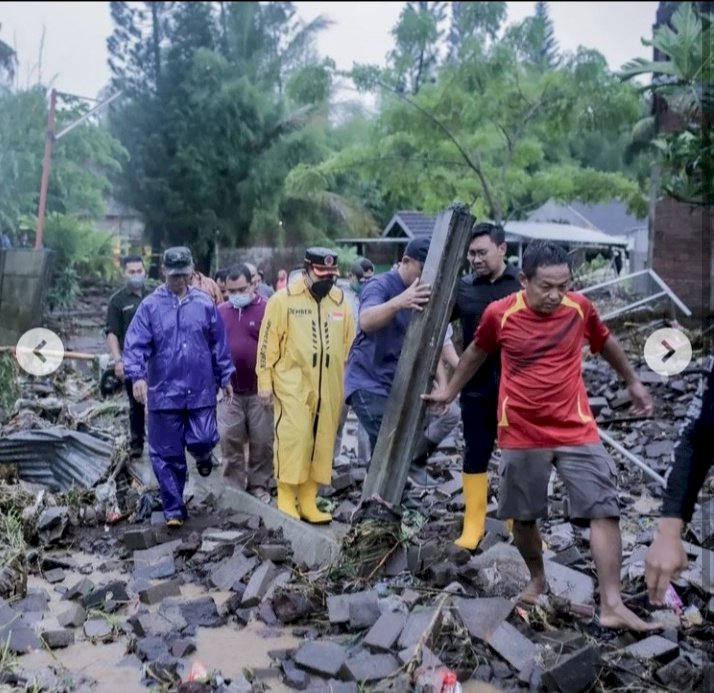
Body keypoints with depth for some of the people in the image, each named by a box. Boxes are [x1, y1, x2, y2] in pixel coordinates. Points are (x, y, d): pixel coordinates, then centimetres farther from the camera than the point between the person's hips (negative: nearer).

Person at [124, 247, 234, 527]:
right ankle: (174, 510, 19)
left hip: (201, 391, 1)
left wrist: (225, 377, 12)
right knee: (167, 455, 5)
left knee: (203, 440, -6)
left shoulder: (205, 303, 3)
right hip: (164, 392, 0)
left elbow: (219, 344, 9)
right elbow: (135, 344, -8)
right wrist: (137, 375, -22)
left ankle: (203, 455, 33)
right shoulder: (150, 306, -2)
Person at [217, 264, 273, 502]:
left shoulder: (267, 309, -6)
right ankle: (234, 486, 15)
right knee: (229, 439, 3)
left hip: (260, 390, -3)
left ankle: (259, 485, 20)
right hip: (229, 390, 3)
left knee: (262, 441, 5)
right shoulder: (220, 312, 7)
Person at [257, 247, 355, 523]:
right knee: (293, 438, -11)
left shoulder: (341, 301, 8)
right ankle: (286, 499, 3)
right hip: (293, 384, -4)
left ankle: (308, 501, 17)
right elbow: (268, 343, -4)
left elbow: (350, 345, 15)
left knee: (322, 443, 7)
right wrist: (265, 382, -5)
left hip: (329, 387, 4)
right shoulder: (283, 299, -5)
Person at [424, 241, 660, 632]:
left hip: (576, 432, 1)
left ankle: (612, 606, -2)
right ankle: (537, 580, 37)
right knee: (523, 516, 12)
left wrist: (633, 384, 25)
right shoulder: (499, 314, -10)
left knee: (604, 511, -7)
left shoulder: (580, 308, -5)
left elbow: (606, 343, 15)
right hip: (522, 436, 0)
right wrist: (450, 391, 21)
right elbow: (477, 352, 10)